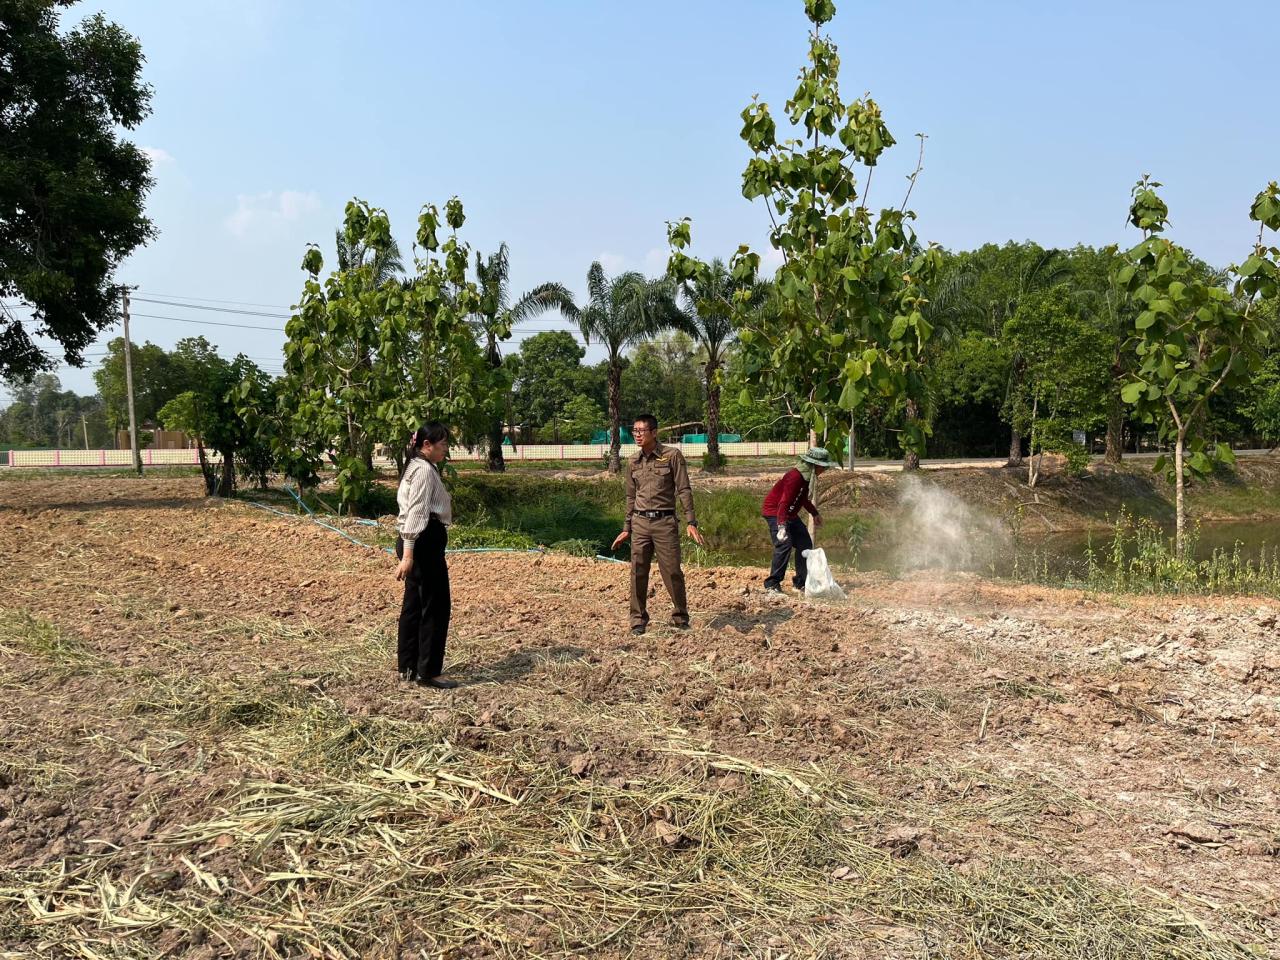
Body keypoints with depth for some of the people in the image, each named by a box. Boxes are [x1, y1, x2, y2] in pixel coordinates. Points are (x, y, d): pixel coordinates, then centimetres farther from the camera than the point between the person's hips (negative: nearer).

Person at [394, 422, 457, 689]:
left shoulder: (418, 468, 18)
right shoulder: (425, 470, -14)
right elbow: (416, 513, -21)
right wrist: (408, 554, -27)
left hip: (416, 545, 11)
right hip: (424, 543, -11)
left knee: (414, 605, 14)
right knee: (436, 607, -4)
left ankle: (408, 668, 22)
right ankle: (428, 672, 2)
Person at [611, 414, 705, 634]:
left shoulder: (672, 455, -4)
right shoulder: (632, 462, 10)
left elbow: (684, 490, -6)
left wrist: (691, 522, -12)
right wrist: (626, 529, 17)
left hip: (665, 521, -4)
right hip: (640, 523, 4)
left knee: (673, 572, -1)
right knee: (638, 573, 3)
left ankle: (680, 618, 16)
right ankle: (638, 620, 15)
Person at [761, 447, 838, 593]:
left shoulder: (808, 477, 3)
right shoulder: (795, 477, -28)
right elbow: (784, 502, -36)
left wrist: (815, 513, 28)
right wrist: (782, 526, -44)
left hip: (790, 515, 10)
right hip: (775, 512, -10)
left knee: (805, 544, 9)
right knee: (784, 545, -22)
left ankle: (801, 582, 19)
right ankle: (772, 584, -15)